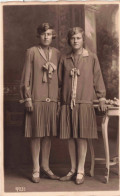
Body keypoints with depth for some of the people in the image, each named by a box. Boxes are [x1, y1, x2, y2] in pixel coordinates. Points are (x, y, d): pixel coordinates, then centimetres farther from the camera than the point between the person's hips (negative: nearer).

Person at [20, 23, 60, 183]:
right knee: (36, 134, 0)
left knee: (49, 133, 8)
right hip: (36, 98, -4)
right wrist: (27, 98, -7)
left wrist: (60, 98, 8)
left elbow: (60, 77, 13)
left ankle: (45, 166, 21)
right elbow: (26, 77, -1)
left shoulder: (56, 53, 12)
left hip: (52, 99, 4)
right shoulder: (32, 52, 2)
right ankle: (36, 169, 9)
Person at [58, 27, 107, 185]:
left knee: (82, 137, -1)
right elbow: (60, 81, 13)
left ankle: (81, 170, 10)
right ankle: (73, 169, 18)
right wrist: (59, 100, 9)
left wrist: (101, 98, 3)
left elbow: (98, 78, 6)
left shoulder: (91, 58, 4)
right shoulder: (64, 59, 10)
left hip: (84, 102, -2)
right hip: (67, 104, 3)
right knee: (70, 138, 6)